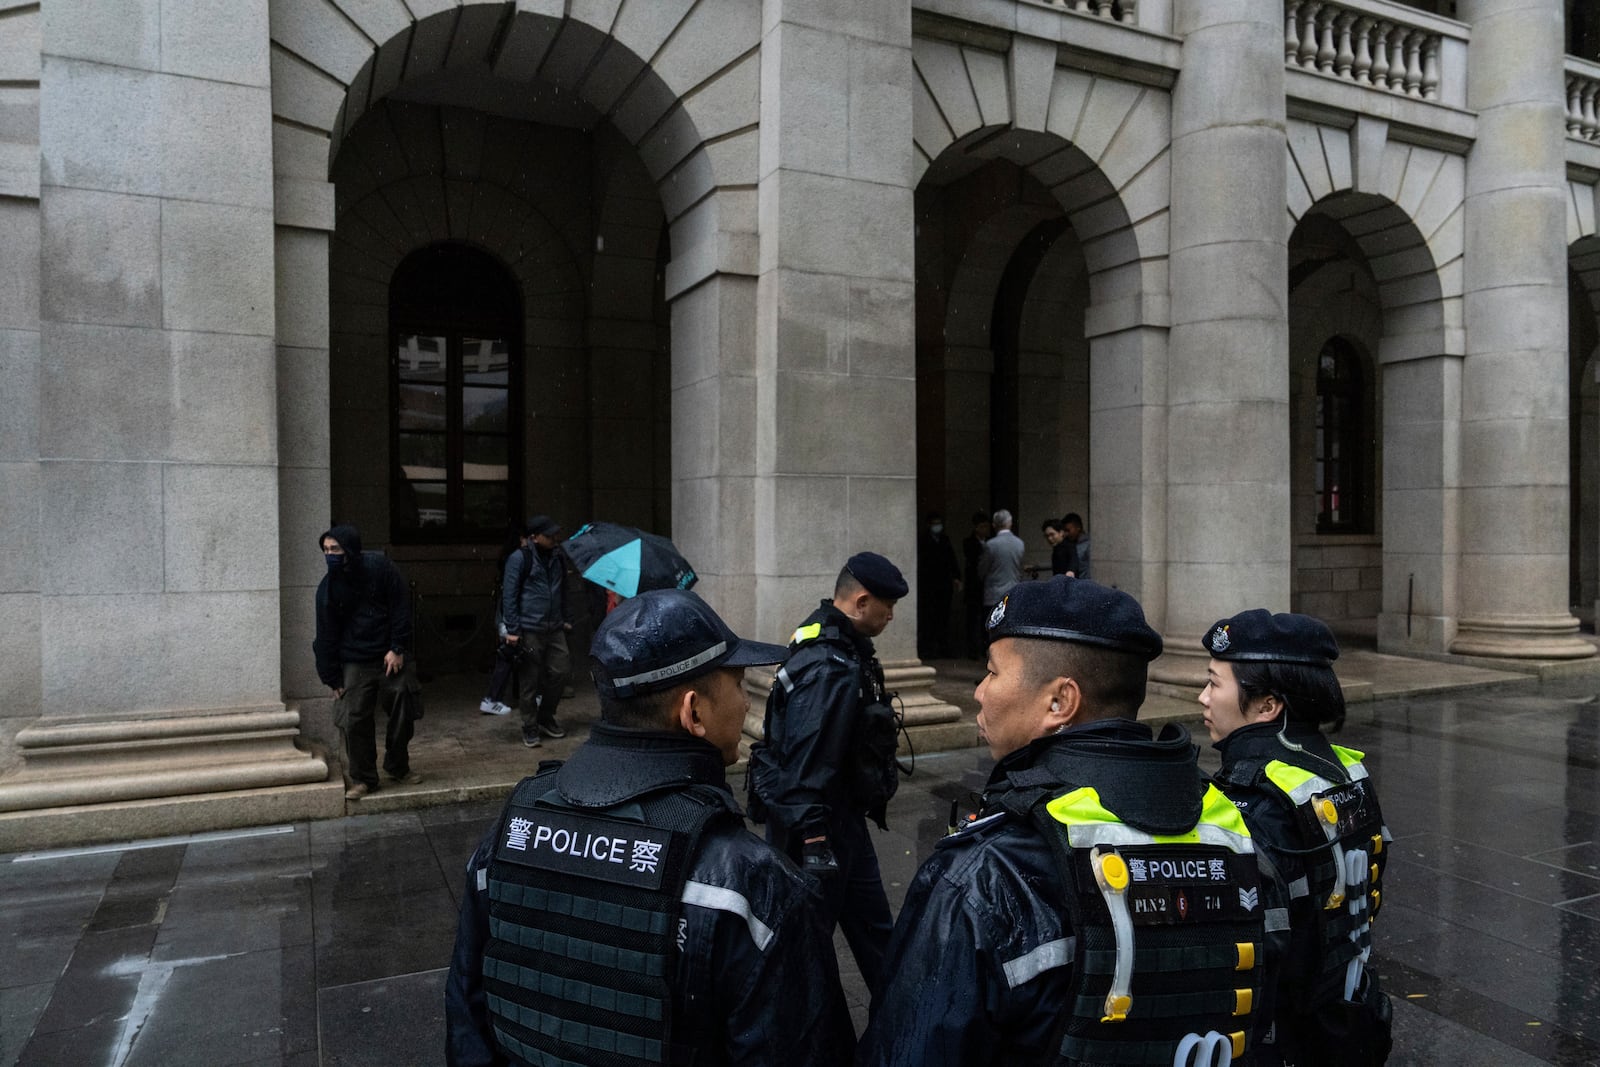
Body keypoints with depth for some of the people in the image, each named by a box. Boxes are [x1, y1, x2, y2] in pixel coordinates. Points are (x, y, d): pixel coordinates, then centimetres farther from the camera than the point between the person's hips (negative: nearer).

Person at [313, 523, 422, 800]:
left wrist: (398, 648, -9)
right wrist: (332, 679, -2)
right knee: (355, 721, -4)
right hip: (355, 664, 0)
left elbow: (401, 608, -5)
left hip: (391, 656, 0)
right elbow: (326, 637, -1)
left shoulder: (380, 567, -10)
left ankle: (398, 767, 27)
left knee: (403, 715, 6)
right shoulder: (328, 588, -6)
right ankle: (363, 779, 12)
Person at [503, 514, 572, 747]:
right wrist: (512, 631, -12)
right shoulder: (520, 559, -6)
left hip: (555, 629, 6)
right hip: (529, 630, -6)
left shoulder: (556, 558, 13)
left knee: (561, 671, 4)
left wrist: (566, 619, 18)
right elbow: (509, 595, -8)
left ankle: (546, 717, 25)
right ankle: (530, 728, 15)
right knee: (529, 681, 1)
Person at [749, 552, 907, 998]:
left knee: (873, 925, 22)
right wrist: (813, 846, -26)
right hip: (821, 823, -10)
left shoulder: (830, 642, 5)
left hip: (842, 815, 10)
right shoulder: (830, 669, -28)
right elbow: (808, 768, -29)